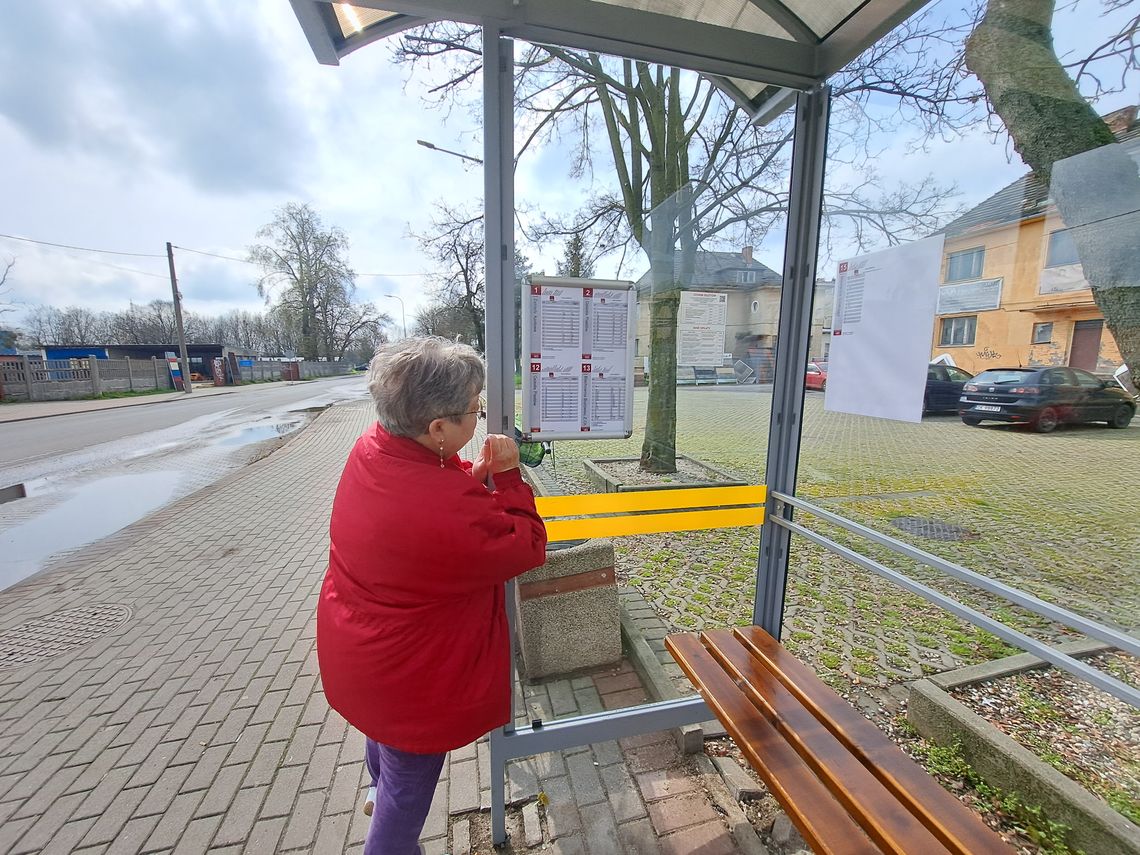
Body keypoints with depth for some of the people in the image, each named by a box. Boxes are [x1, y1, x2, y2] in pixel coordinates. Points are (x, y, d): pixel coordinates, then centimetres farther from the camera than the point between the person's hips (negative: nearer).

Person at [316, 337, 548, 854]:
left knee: (382, 732, 38)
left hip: (353, 647, 9)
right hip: (410, 678, -9)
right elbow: (529, 547, -25)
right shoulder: (450, 511, -41)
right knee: (409, 785, 21)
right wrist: (506, 475, -21)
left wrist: (475, 475, -12)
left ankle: (380, 790, 68)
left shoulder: (370, 449, -15)